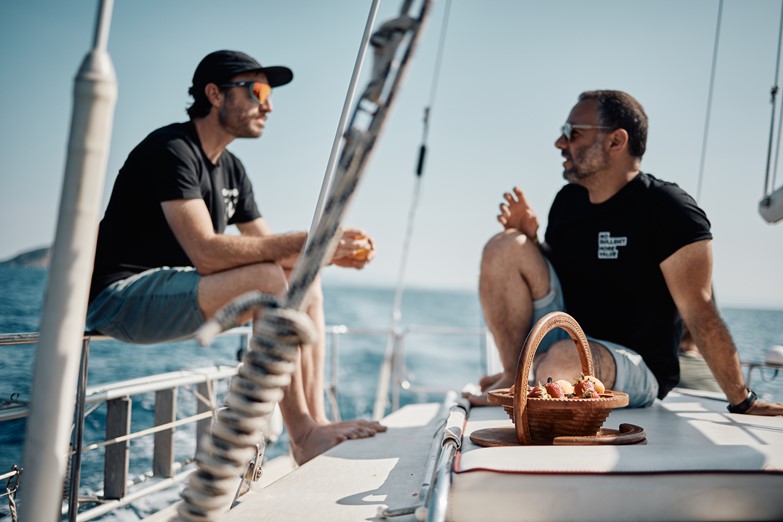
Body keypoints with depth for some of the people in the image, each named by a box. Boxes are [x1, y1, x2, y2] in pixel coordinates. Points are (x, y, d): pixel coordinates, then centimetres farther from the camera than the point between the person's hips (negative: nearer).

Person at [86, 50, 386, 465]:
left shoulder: (232, 170, 14)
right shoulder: (172, 151, -17)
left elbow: (267, 247, 10)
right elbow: (206, 253, -29)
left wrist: (331, 251, -9)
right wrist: (309, 241, -28)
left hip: (177, 292, 10)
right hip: (120, 296, -10)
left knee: (306, 286, 1)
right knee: (268, 280, -28)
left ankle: (316, 424, -7)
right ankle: (303, 437, -23)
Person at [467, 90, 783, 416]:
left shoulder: (669, 211, -16)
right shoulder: (567, 200, 6)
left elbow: (699, 313, -19)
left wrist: (741, 401, -17)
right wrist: (530, 239, -3)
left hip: (635, 367, -6)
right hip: (564, 339, 6)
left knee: (565, 360, -40)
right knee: (505, 246, -11)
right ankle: (513, 378, -4)